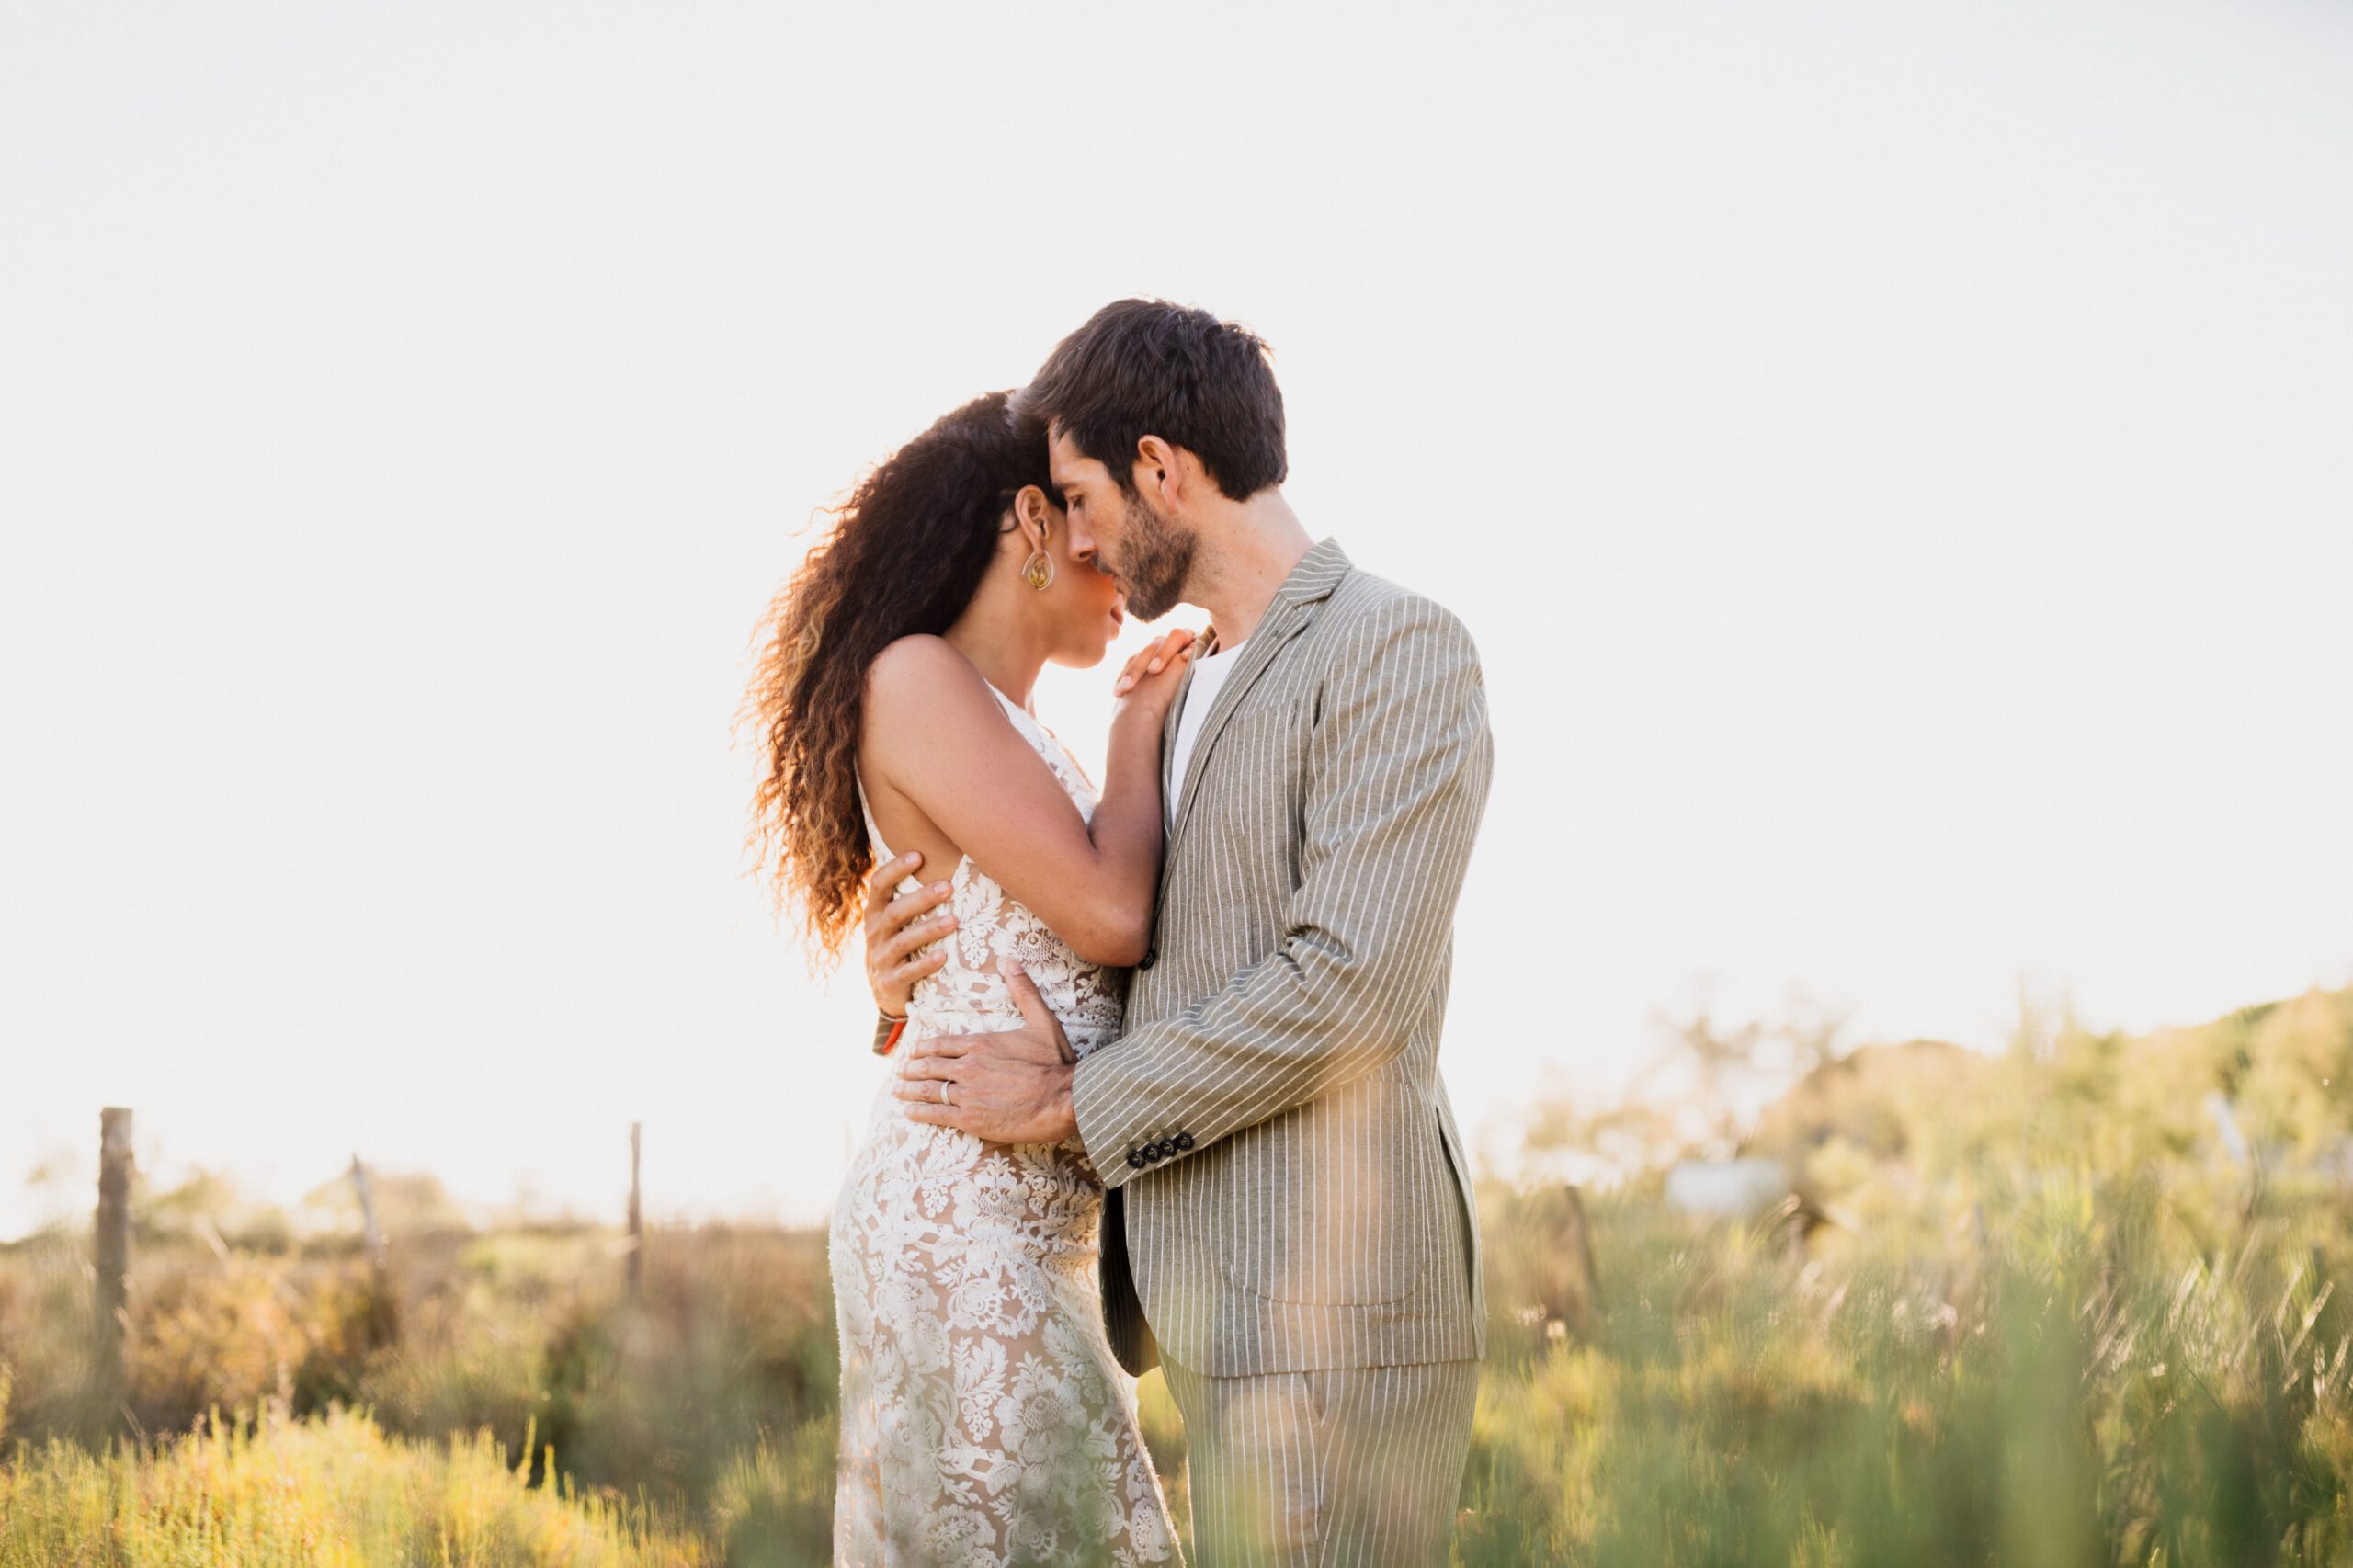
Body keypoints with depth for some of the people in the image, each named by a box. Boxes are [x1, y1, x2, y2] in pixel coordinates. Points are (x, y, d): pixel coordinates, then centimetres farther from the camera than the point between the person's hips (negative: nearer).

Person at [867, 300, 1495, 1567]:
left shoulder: (1401, 650, -10)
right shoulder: (1203, 692, 21)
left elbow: (1350, 983, -19)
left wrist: (1068, 1102, -11)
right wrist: (926, 974, 8)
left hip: (1330, 1313, -9)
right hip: (1234, 1313, 9)